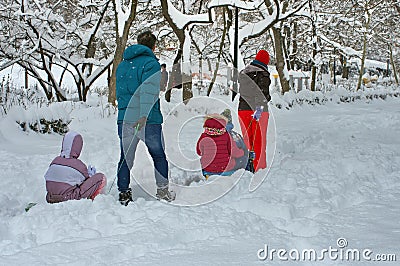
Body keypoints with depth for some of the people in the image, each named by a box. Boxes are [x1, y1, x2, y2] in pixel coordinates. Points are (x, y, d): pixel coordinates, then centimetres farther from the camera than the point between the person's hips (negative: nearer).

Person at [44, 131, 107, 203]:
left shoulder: (55, 161, 1)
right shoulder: (79, 165, -13)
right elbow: (87, 185, -1)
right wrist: (90, 175, 21)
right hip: (69, 198, -6)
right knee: (101, 178, -4)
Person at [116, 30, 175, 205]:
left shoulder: (122, 65, 16)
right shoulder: (150, 63, -6)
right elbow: (148, 90, -20)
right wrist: (144, 115, -28)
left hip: (124, 118, 5)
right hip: (149, 120, -5)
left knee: (126, 157, 11)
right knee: (159, 155, 11)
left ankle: (123, 192, 8)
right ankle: (163, 190, 16)